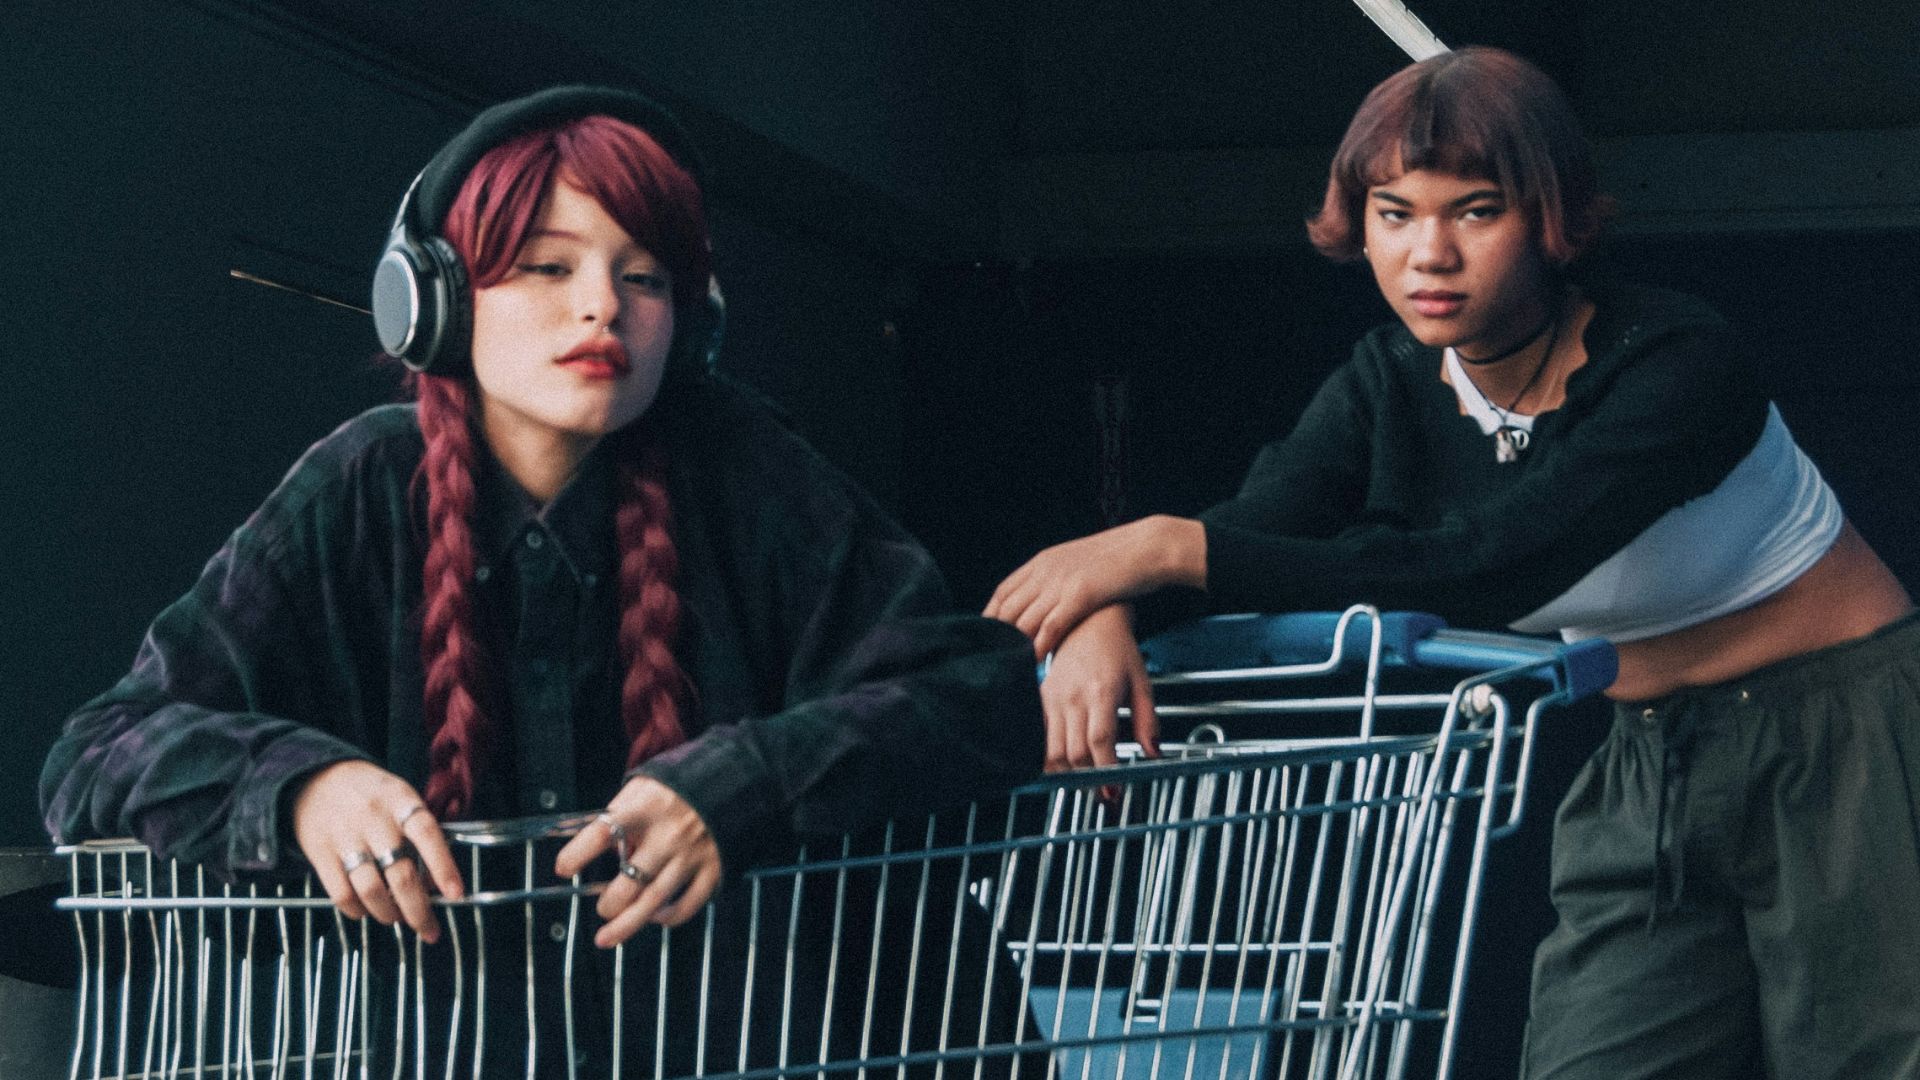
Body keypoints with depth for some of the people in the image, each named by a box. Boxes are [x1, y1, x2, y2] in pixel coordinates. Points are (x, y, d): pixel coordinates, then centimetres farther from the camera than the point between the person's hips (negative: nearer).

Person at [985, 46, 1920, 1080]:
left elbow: (1481, 568, -34)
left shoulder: (1673, 361, -24)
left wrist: (1170, 547, -37)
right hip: (1651, 763, 5)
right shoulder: (1392, 382, -3)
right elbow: (1249, 528, -15)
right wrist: (1104, 619, -39)